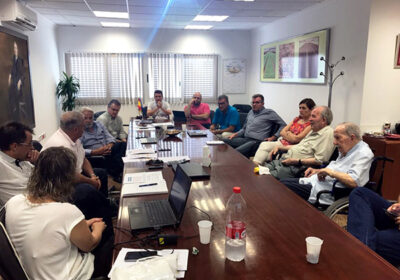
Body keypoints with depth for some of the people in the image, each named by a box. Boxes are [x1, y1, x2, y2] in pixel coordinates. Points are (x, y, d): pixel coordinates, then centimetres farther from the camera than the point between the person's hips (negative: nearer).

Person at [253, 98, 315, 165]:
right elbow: (282, 132, 11)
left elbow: (296, 139, -14)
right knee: (264, 144, -18)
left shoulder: (311, 124, -8)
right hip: (281, 142, 7)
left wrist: (288, 133, 4)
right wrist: (291, 136, -6)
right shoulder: (296, 119, 16)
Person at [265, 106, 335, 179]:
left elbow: (319, 161, -19)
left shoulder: (328, 133, -11)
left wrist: (296, 161, -19)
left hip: (296, 167, -9)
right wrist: (279, 147, 19)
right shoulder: (313, 131, 20)